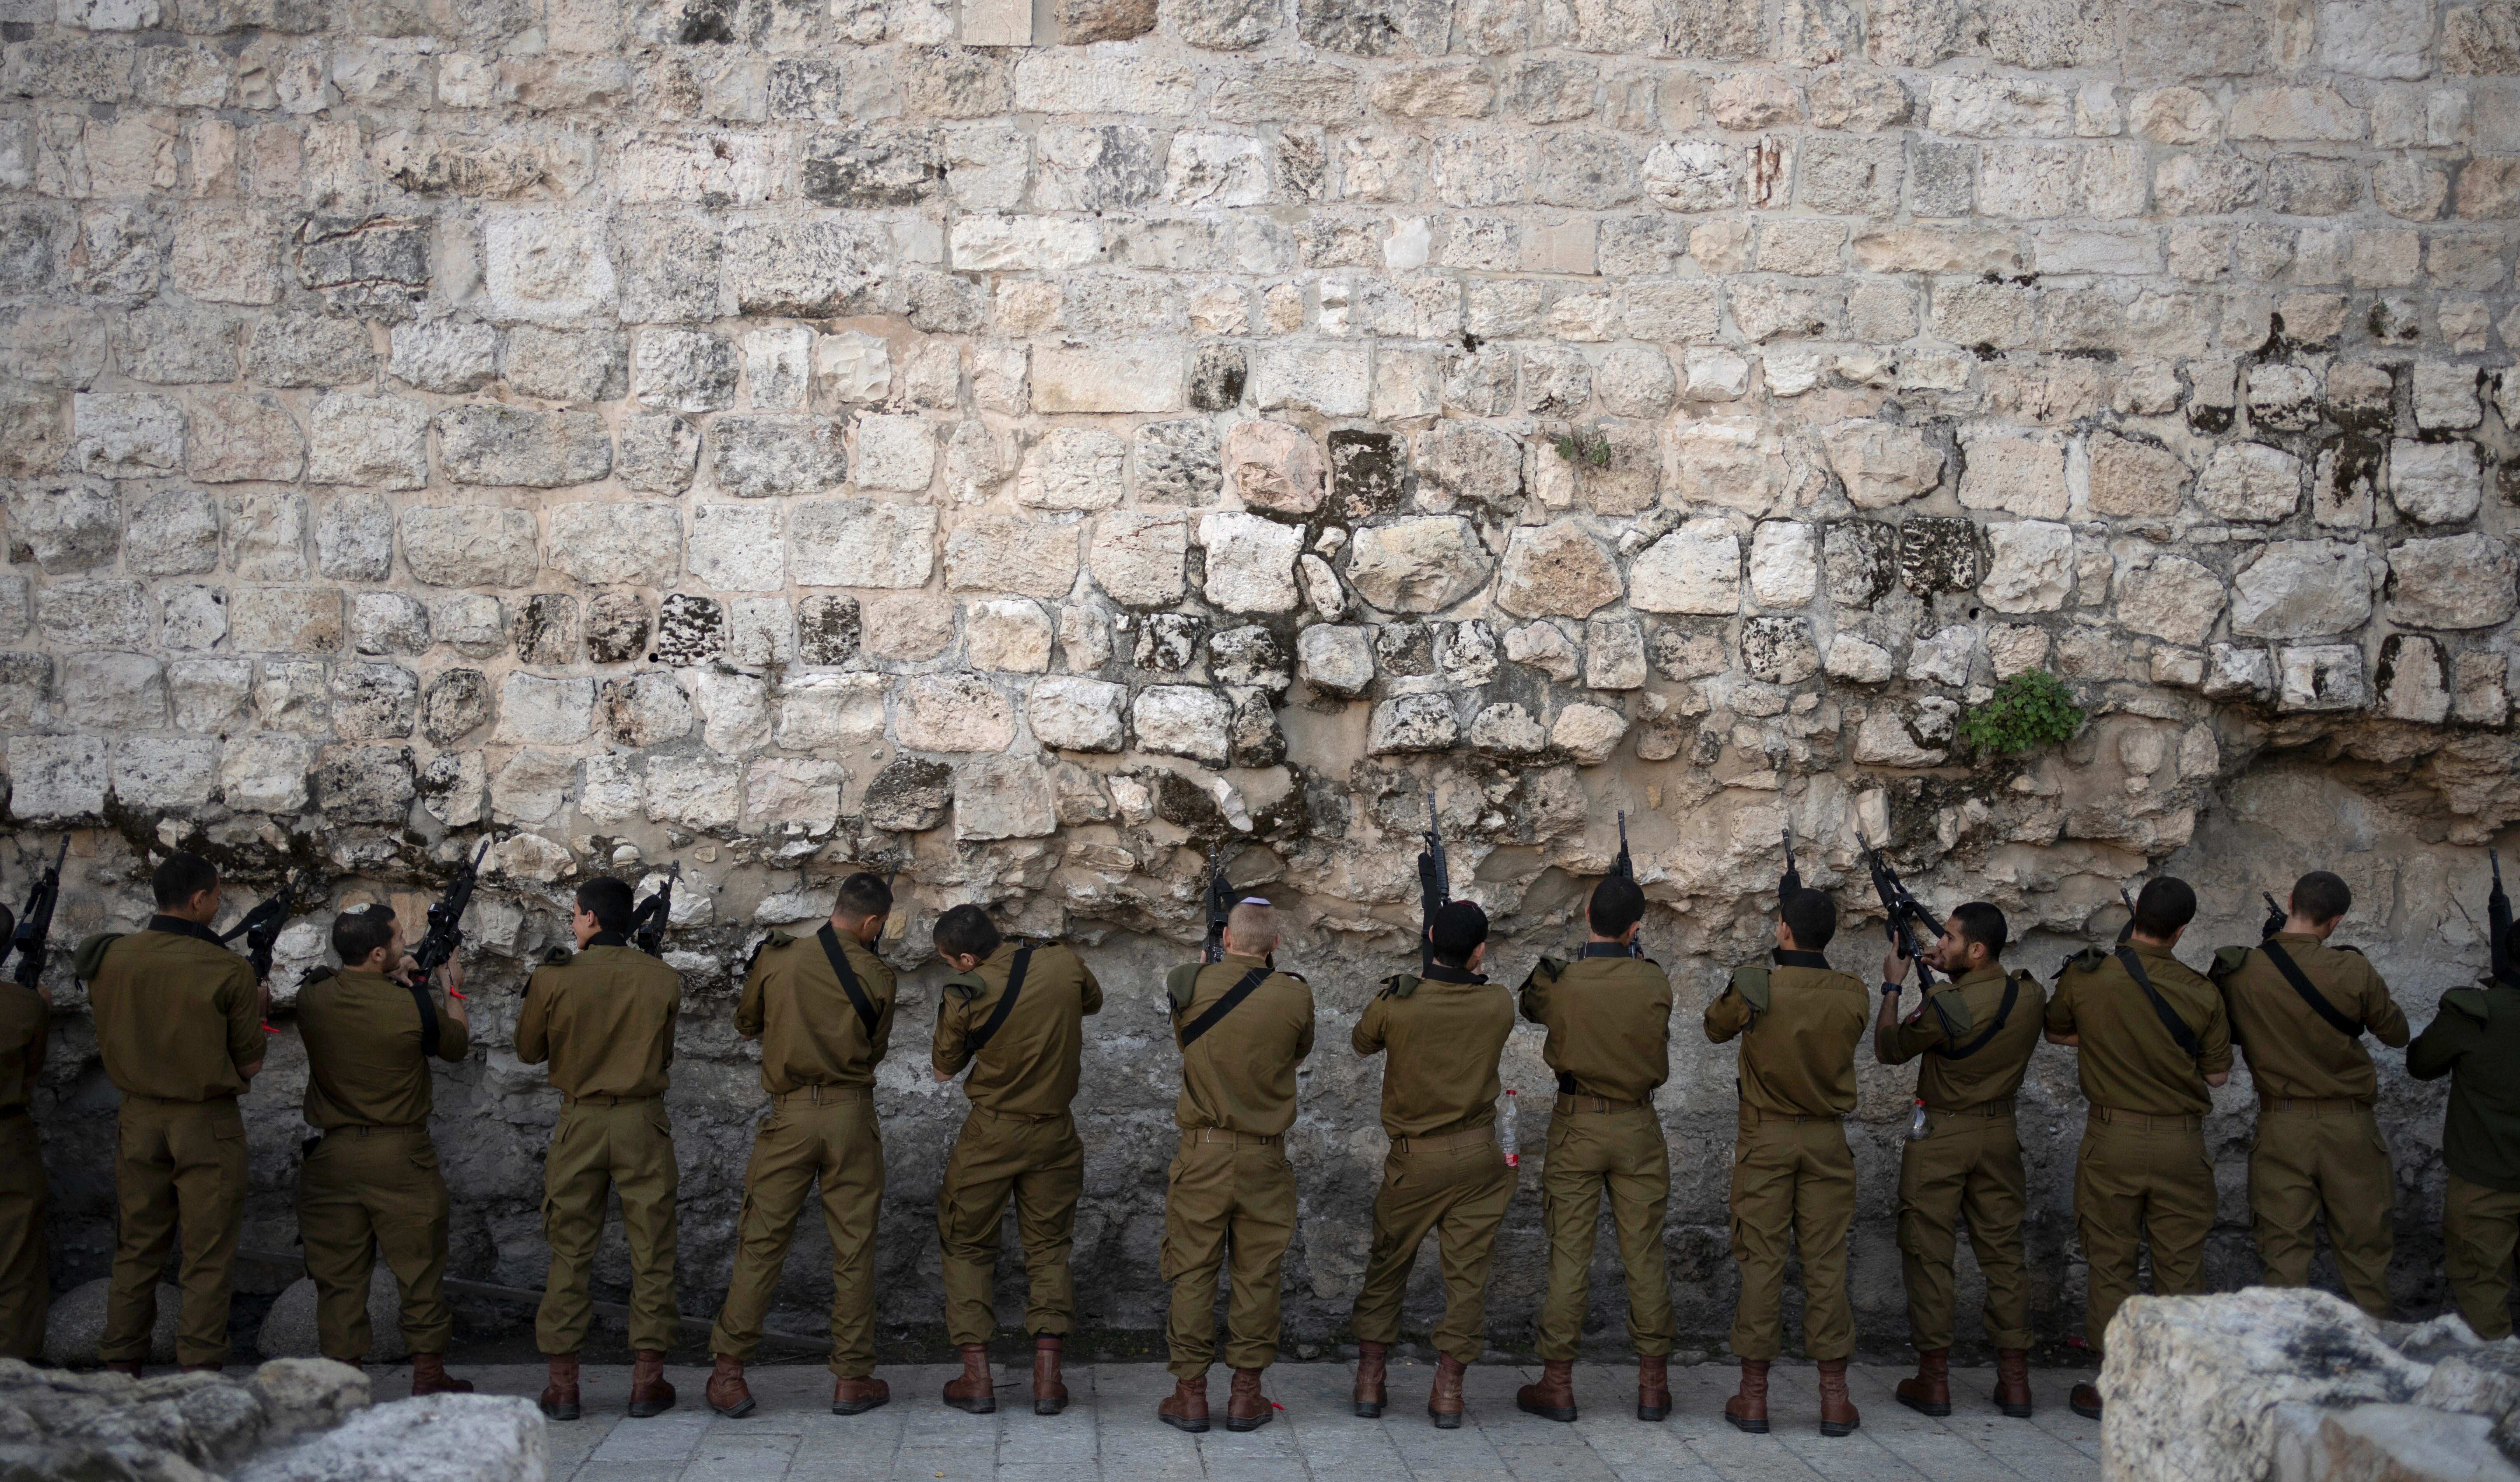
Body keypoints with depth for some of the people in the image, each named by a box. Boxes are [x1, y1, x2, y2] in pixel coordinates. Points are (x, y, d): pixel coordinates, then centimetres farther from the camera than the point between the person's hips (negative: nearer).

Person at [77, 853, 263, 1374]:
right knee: (208, 1257, 4)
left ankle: (120, 1365, 21)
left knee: (136, 1250, 16)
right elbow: (250, 1065, -8)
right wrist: (256, 1007, 7)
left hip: (138, 1117, 4)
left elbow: (106, 1044, 9)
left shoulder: (109, 958, -2)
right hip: (207, 1124, -4)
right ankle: (201, 1370, 5)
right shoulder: (228, 971, -16)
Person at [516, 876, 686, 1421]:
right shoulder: (664, 980, -3)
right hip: (642, 1121, 0)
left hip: (580, 1121, 0)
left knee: (569, 1253, 9)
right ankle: (648, 1379, 8)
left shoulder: (554, 979, -7)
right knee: (651, 1252, 7)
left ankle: (562, 1383, 11)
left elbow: (529, 1052, 7)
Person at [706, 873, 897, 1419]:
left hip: (791, 1113, 1)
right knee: (854, 1246, 7)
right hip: (851, 1113, -1)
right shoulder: (876, 976, -3)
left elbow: (746, 1024, 14)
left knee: (761, 1242, 6)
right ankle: (853, 1378, 10)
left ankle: (728, 1370, 6)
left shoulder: (776, 957, 0)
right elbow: (875, 1050, 8)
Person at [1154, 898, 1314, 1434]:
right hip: (1264, 1156, 0)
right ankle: (1246, 1393, 12)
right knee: (1257, 1274, 8)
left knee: (1193, 1270, 7)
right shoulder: (1295, 996, -8)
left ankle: (1190, 1391, 9)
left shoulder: (1193, 984, -6)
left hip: (1203, 1151, 0)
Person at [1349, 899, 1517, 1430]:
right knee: (1467, 1271, 6)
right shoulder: (1499, 1005, -9)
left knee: (1388, 1266, 14)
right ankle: (1448, 1390, 7)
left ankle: (1370, 1380, 16)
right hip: (1479, 1156, 1)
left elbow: (1359, 1045, 5)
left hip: (1415, 1158, -1)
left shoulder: (1396, 1002, -14)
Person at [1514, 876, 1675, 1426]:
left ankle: (1557, 1382, 8)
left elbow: (1531, 1006, 9)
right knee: (1644, 1254, 7)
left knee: (1569, 1254, 4)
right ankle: (1653, 1384, 12)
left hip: (1576, 1127, -1)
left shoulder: (1558, 982, -12)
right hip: (1638, 1128, 1)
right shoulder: (1654, 983, -11)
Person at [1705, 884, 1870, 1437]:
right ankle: (1835, 1396, 9)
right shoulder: (1852, 993, -6)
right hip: (1827, 1141, 2)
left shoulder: (1754, 986, -13)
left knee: (1761, 1261, 4)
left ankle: (1754, 1394, 8)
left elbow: (1716, 1028, 5)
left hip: (1766, 1139, -2)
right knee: (1826, 1263, 6)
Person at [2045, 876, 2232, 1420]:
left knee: (2110, 1264, 8)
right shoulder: (2201, 992, -7)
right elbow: (2217, 1073, 3)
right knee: (2181, 1264, 10)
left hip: (2113, 1136, 0)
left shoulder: (2085, 976, -7)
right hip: (2181, 1138, 1)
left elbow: (2056, 1032, 11)